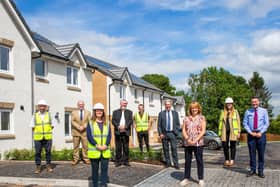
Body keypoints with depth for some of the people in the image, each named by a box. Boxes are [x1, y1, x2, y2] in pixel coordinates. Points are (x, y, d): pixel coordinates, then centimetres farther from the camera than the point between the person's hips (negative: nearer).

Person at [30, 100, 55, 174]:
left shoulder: (49, 115, 7)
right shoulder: (35, 116, 6)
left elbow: (52, 125, 9)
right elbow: (33, 126, 8)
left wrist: (48, 133, 2)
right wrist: (36, 133, 0)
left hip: (48, 137, 0)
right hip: (38, 137, 0)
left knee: (48, 151, 2)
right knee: (37, 152, 0)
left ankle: (49, 166, 12)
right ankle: (38, 167, 8)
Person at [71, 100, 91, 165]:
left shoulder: (88, 112, 11)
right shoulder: (74, 112, 10)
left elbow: (89, 121, 0)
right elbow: (73, 121, -1)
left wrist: (84, 127, -15)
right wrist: (78, 127, -15)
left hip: (85, 132, 0)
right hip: (76, 132, 0)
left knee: (85, 146, -1)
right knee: (75, 146, 3)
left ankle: (86, 159, 8)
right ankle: (75, 159, 10)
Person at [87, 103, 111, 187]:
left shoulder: (107, 123, 10)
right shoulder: (90, 123, 1)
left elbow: (109, 135, 3)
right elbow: (89, 136, -7)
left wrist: (106, 145, -13)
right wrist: (97, 145, -17)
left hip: (105, 151, 2)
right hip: (94, 151, -2)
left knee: (104, 168, -1)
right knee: (95, 169, 7)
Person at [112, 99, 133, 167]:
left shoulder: (129, 112, 13)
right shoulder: (115, 112, 12)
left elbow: (131, 121, 1)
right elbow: (113, 121, 1)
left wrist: (125, 126, -15)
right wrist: (118, 126, -15)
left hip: (126, 132, 1)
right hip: (118, 132, 0)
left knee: (126, 147, 2)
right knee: (118, 148, 1)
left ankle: (125, 161, 9)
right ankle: (118, 161, 8)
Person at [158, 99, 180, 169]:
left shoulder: (175, 113, 10)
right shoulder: (161, 113, 6)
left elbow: (178, 124, 11)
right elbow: (159, 125, 4)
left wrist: (176, 132, -2)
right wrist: (160, 133, -6)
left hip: (172, 133, 0)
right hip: (164, 134, 0)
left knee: (174, 148, -5)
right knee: (166, 149, 4)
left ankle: (176, 164, -1)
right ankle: (168, 163, 15)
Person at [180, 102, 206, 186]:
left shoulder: (202, 118, 3)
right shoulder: (186, 118, 10)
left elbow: (203, 131, -4)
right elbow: (184, 130, 5)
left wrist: (195, 140, -14)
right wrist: (188, 139, -11)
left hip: (198, 143, -2)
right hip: (187, 143, 2)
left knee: (199, 161, 3)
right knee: (187, 161, 7)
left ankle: (200, 179, 13)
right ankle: (186, 178, 16)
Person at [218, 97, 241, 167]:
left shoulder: (235, 112, 7)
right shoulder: (223, 112, 12)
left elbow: (238, 122, 4)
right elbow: (220, 122, 12)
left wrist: (239, 132, -3)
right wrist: (220, 132, 8)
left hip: (233, 131, -2)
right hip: (225, 131, 2)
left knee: (232, 145, -3)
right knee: (225, 146, 2)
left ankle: (232, 160, 4)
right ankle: (226, 160, 13)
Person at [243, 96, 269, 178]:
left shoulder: (264, 111, 2)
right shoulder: (248, 112, 4)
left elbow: (266, 123, -1)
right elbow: (245, 123, 4)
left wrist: (260, 133, -11)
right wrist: (251, 132, -9)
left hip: (261, 134, -1)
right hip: (251, 134, 1)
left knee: (261, 153, 3)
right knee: (252, 153, 5)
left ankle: (260, 171, 12)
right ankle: (252, 170, 15)